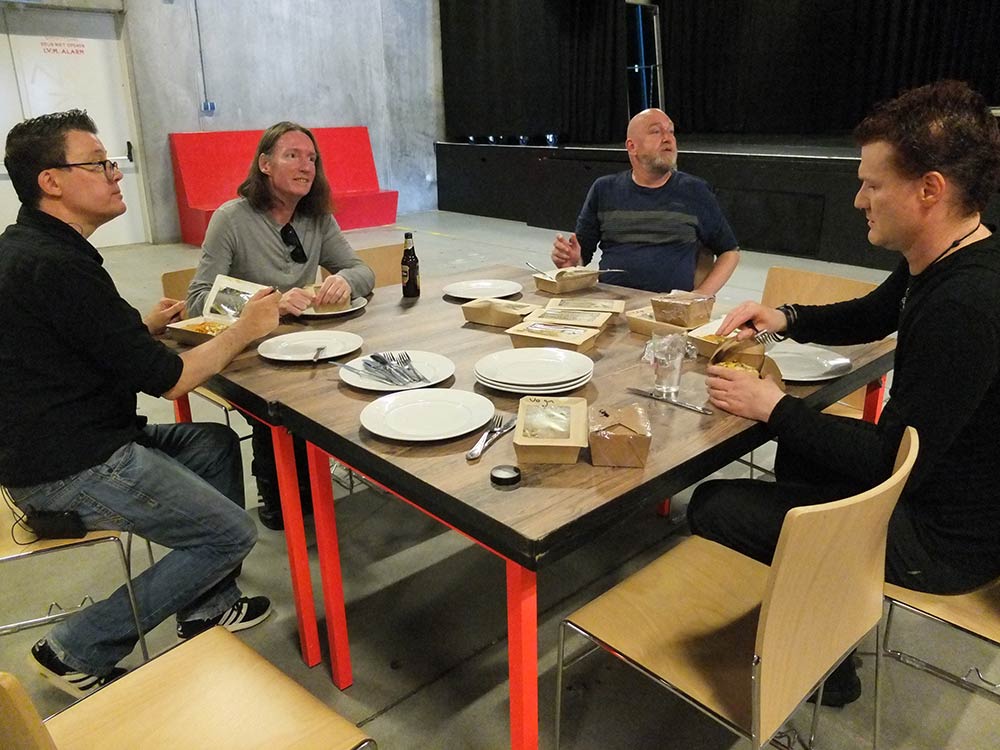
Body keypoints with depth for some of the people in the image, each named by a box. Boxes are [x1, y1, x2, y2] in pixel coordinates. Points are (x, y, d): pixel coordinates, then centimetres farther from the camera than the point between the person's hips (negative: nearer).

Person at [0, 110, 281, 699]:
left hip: (61, 442, 10)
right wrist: (245, 330, -9)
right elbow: (168, 380, -21)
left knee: (216, 445, 17)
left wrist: (145, 329, 3)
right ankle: (79, 651, 8)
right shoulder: (57, 266, -24)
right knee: (232, 533, -5)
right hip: (70, 470, -10)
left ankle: (208, 608, 22)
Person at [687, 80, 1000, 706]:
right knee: (800, 452, 28)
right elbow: (870, 316, 18)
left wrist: (776, 409, -19)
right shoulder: (948, 263, -1)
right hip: (935, 479, 10)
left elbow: (892, 463, -28)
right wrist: (786, 318, 0)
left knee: (713, 507, -7)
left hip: (943, 538, -10)